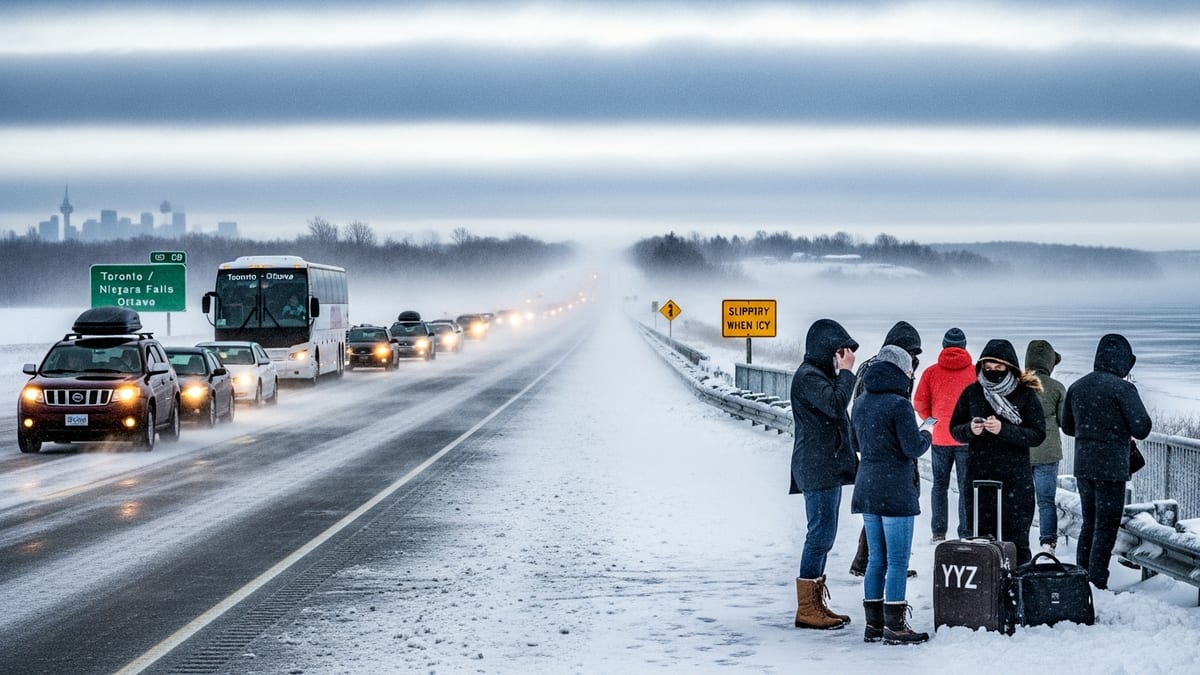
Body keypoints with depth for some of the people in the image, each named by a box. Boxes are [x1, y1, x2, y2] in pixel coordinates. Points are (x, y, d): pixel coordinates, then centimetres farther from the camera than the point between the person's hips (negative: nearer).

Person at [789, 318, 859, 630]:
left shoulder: (823, 375, 20)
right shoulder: (808, 377, -13)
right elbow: (836, 404, -26)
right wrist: (847, 372, -15)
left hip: (829, 467, 11)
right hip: (818, 469, -11)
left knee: (822, 535, 12)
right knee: (820, 535, -11)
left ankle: (815, 603, 17)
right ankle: (806, 609, -9)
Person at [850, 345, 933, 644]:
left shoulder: (860, 403, 9)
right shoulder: (898, 405, -16)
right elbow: (914, 448, -16)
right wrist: (926, 433, 3)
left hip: (867, 488, 8)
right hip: (896, 490, -8)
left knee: (876, 559, 13)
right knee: (898, 561, -1)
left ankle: (873, 624, 16)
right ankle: (895, 627, 0)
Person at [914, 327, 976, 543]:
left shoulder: (932, 372, 0)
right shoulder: (975, 372, -4)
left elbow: (919, 403, -1)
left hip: (940, 437, 1)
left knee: (940, 484, 12)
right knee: (966, 486, 4)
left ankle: (938, 533, 9)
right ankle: (965, 533, 0)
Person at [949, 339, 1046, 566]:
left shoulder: (1025, 394, -2)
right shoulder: (972, 393, 6)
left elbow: (1038, 434, -6)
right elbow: (954, 429, 10)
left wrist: (1003, 430, -19)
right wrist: (970, 430, -12)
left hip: (1015, 479, -3)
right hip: (978, 476, 3)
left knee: (1015, 539, -2)